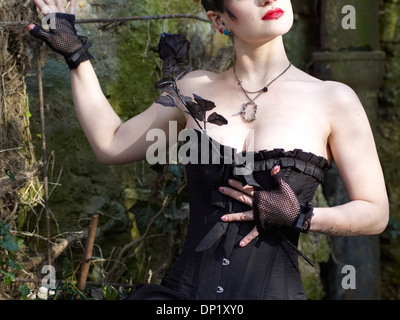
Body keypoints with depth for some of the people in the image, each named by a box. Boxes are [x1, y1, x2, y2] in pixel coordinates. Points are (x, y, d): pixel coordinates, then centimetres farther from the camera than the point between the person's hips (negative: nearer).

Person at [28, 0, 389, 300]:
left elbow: (375, 213, 5)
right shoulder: (196, 89, 11)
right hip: (183, 290, 2)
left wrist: (299, 217, -11)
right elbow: (112, 144, 20)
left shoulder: (333, 100, 2)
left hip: (272, 289, -1)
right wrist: (76, 53, 21)